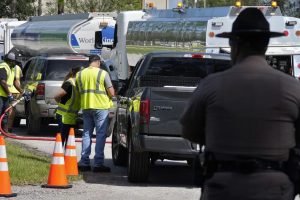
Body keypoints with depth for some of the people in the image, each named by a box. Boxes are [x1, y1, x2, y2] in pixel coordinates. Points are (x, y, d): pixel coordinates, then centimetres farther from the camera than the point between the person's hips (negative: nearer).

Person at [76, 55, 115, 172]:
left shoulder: (80, 74, 6)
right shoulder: (102, 73, -8)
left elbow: (79, 91, 11)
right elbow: (111, 93, -8)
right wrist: (110, 96, 13)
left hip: (85, 107, 5)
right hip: (100, 107, -5)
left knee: (86, 134, 12)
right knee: (101, 135, -2)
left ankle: (84, 162, 10)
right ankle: (98, 164, -6)